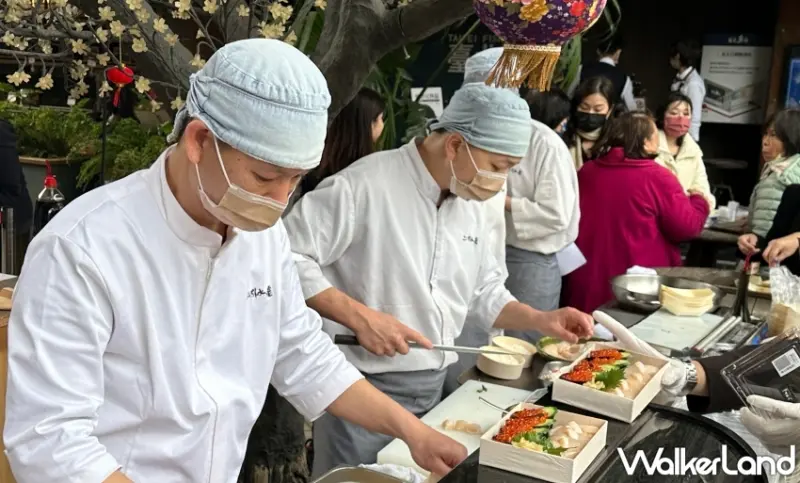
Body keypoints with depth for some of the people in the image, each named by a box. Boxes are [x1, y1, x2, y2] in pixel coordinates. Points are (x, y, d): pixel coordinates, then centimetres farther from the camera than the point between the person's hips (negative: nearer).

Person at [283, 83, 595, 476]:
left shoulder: (470, 203, 7)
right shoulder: (363, 186, -20)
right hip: (364, 389, -7)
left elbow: (483, 292, 16)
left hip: (434, 387, 7)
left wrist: (540, 320, 1)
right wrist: (359, 316, -26)